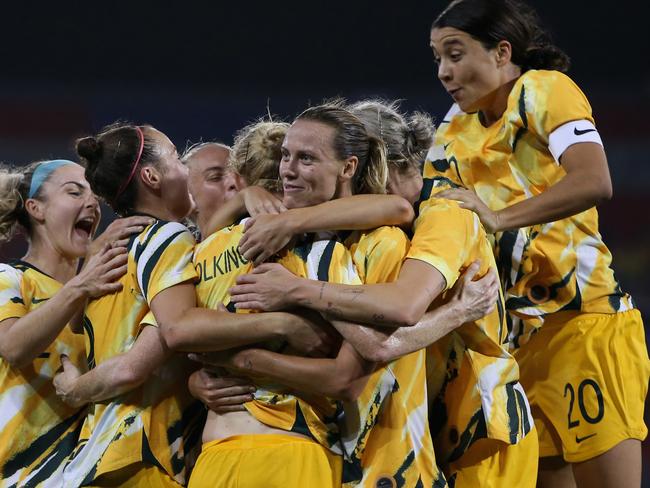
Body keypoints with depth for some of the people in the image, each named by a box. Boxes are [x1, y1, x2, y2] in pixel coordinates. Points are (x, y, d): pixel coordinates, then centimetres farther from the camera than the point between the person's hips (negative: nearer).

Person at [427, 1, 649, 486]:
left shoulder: (545, 90, -7)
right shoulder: (457, 131, 13)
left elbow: (594, 182, -23)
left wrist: (499, 217, -24)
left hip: (585, 321, -7)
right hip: (521, 335, 7)